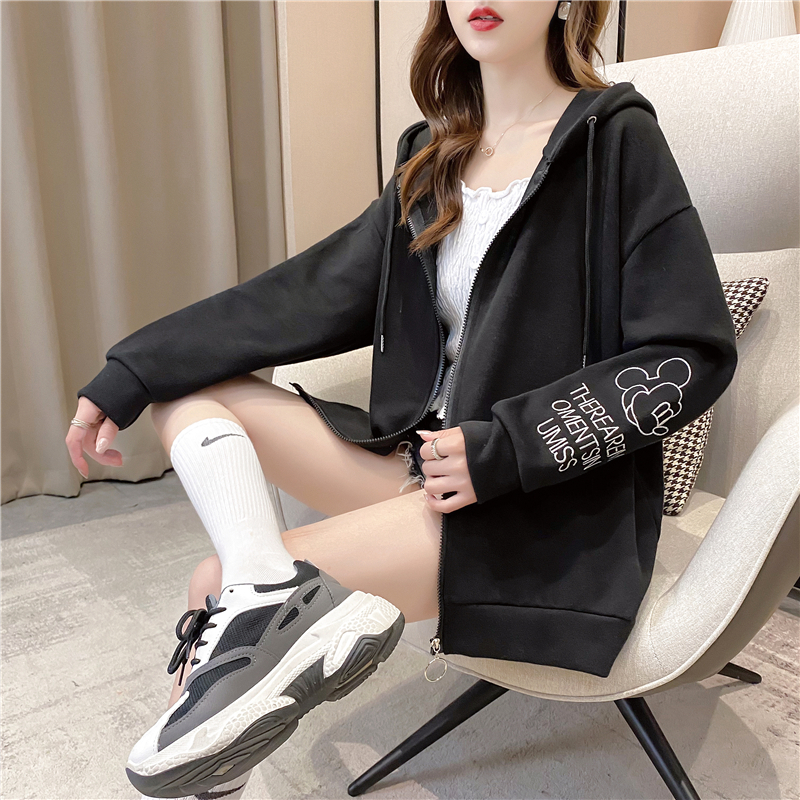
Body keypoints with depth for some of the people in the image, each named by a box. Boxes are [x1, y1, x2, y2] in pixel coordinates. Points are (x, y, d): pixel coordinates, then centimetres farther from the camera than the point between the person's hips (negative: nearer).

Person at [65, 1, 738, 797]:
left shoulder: (617, 141, -6)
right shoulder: (435, 158, 10)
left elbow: (692, 355, -11)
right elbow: (312, 291, 4)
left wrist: (506, 448, -19)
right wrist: (129, 374, -1)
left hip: (553, 499, -7)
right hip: (424, 455, 7)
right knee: (183, 389, -6)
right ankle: (270, 594, -25)